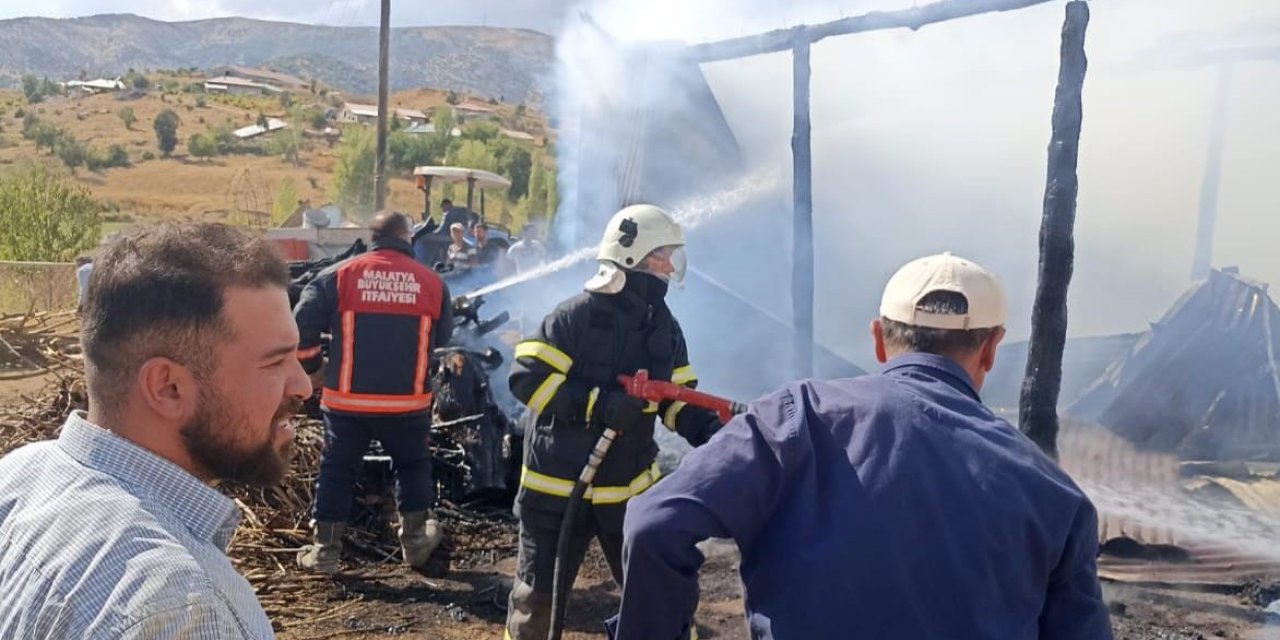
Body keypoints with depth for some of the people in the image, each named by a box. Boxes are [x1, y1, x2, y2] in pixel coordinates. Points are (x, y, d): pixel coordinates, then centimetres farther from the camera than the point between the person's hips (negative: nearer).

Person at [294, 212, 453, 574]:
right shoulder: (431, 281, 1)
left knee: (337, 470, 13)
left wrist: (310, 365, 11)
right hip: (408, 400, 1)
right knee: (412, 465, 20)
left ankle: (325, 550, 16)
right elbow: (443, 337, 13)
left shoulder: (340, 275, -3)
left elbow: (302, 324, -6)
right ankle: (415, 541, 26)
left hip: (347, 398, -1)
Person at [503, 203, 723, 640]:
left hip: (630, 486, 5)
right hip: (558, 485, -5)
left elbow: (678, 400, 6)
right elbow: (526, 378, -21)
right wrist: (599, 404, -28)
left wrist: (712, 433, -14)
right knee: (537, 593, 9)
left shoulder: (666, 328, 3)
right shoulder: (578, 315, -16)